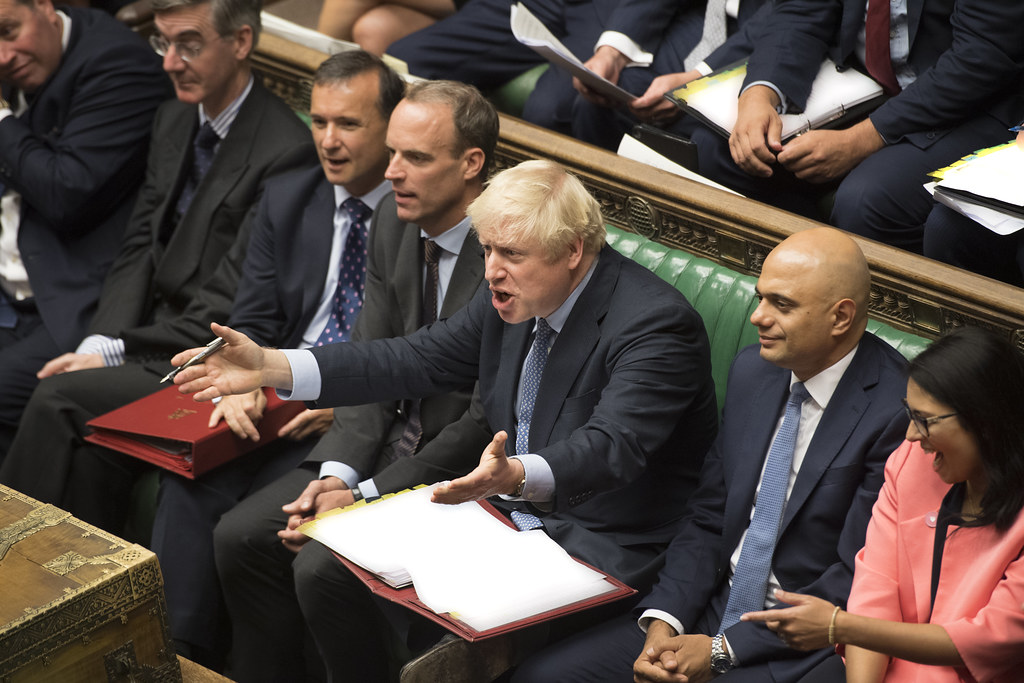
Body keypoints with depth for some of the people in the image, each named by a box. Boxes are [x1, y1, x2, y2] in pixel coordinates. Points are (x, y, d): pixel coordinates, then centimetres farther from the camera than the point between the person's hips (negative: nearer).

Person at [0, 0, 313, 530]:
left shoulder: (287, 151, -15)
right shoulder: (174, 120, 12)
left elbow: (230, 301, -16)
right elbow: (140, 247, 11)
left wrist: (115, 353, -17)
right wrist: (100, 341, -6)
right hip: (155, 333, 7)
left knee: (59, 399, -22)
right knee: (89, 443, -20)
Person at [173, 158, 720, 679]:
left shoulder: (655, 324, -23)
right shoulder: (510, 294, 1)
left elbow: (612, 447, -36)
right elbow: (420, 360, 6)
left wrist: (518, 476, -56)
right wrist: (271, 368, -2)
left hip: (594, 545, -8)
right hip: (506, 504, 8)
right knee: (321, 568, -1)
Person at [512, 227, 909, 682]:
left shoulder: (895, 411, -17)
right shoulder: (751, 371, 6)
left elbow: (856, 584, -17)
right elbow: (707, 519, 10)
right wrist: (663, 622, -6)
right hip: (719, 607, 7)